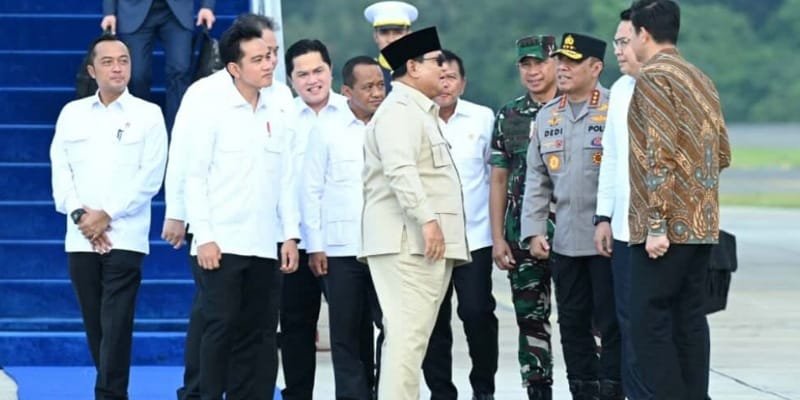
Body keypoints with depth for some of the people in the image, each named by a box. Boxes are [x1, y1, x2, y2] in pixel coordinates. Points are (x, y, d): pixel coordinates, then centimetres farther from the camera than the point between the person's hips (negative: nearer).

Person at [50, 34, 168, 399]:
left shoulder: (148, 115, 3)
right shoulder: (72, 113, 12)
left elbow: (150, 176, -4)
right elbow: (60, 169, 6)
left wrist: (108, 215, -10)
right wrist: (79, 214, -9)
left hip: (124, 238, -3)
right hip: (80, 239, 3)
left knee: (116, 324, -10)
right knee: (94, 325, 6)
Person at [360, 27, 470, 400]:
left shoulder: (420, 112, 24)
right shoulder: (399, 111, -10)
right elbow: (400, 170, -23)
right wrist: (427, 219, -27)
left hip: (430, 243, 10)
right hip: (409, 241, -10)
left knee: (413, 334, 10)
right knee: (408, 333, -14)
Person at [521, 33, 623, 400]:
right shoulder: (547, 116, 13)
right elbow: (536, 179, 14)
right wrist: (534, 230, 5)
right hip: (564, 241, 6)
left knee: (610, 323, -1)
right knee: (572, 322, 8)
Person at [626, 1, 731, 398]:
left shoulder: (654, 78, -11)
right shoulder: (701, 80, 15)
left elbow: (660, 156, -18)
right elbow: (723, 154, 17)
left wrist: (656, 225, -19)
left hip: (667, 227, -9)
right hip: (702, 224, 9)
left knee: (649, 321, -7)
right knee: (689, 317, 10)